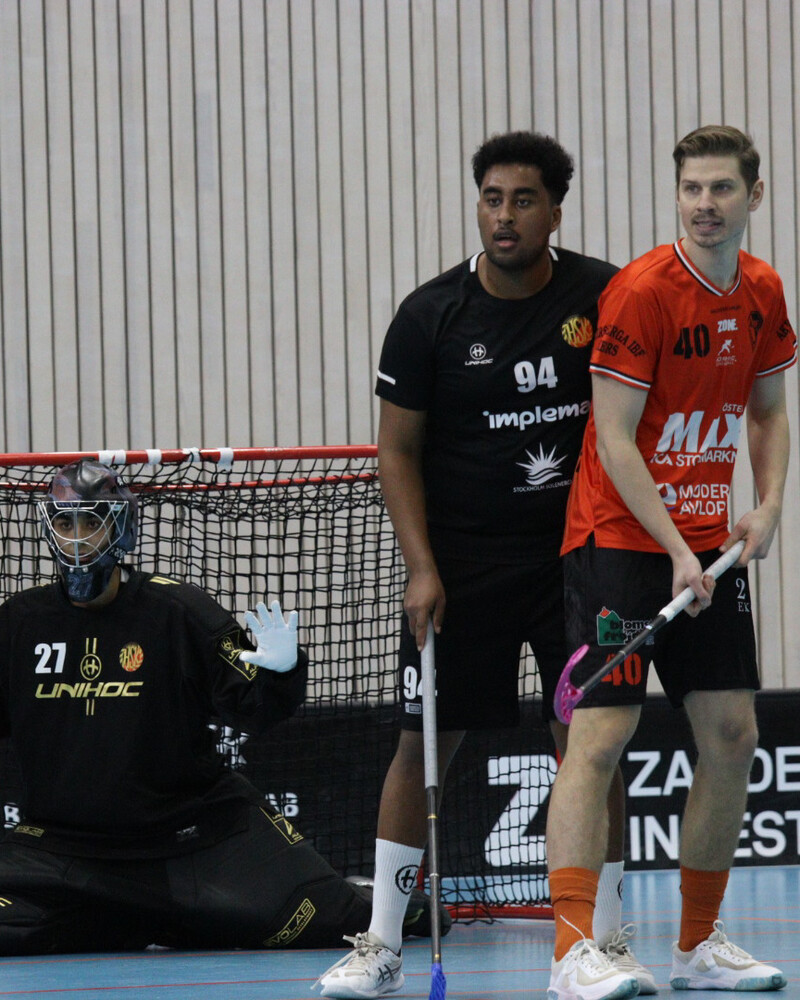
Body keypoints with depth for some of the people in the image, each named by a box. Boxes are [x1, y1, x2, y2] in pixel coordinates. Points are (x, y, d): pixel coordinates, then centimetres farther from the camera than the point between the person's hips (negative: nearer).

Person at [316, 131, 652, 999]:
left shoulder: (604, 297, -3)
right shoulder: (430, 317, -6)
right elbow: (398, 449, 0)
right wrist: (422, 567, -9)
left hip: (578, 555, 1)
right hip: (462, 563, -1)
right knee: (423, 744, 1)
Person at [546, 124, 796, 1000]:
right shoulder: (640, 293, -15)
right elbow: (614, 441, -16)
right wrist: (675, 552, -20)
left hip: (709, 546, 7)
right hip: (619, 540, -7)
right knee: (600, 735, -13)